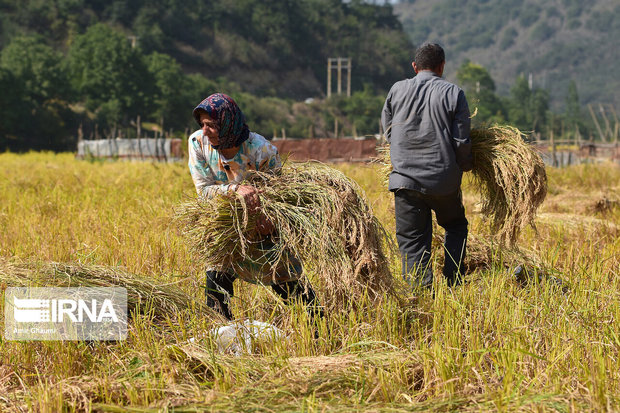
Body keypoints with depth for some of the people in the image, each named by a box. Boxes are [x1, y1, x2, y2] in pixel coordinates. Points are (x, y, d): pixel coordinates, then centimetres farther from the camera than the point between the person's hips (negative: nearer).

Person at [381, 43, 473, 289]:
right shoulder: (453, 93, -2)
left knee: (412, 238, 6)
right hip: (444, 179, 0)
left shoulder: (398, 90, 3)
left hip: (405, 177, 1)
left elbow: (387, 130, 14)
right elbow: (461, 142, -3)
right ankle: (454, 284, 18)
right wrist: (465, 165, 18)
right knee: (455, 226, 22)